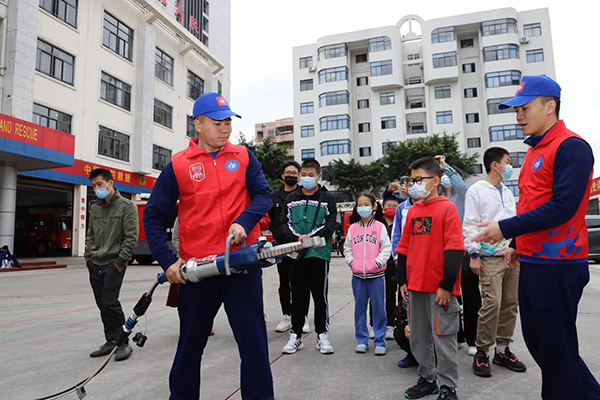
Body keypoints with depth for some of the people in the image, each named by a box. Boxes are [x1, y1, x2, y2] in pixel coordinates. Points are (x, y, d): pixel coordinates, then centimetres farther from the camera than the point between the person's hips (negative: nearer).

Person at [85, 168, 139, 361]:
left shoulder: (126, 206, -6)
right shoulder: (95, 208, 14)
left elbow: (131, 236, -11)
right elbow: (91, 235, 22)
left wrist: (121, 261, -14)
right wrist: (88, 257, 11)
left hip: (113, 264, -7)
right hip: (95, 264, 7)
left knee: (110, 302, -12)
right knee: (102, 304, 9)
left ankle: (123, 342, 1)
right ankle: (111, 342, 20)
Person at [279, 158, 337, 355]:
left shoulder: (327, 198, 4)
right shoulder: (291, 198, 10)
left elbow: (330, 225, -5)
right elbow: (284, 224, 3)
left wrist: (310, 237, -19)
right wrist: (297, 239, -15)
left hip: (319, 253, -2)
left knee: (320, 295, 5)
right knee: (298, 295, 10)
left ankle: (322, 335, 19)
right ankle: (296, 335, 21)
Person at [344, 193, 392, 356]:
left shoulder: (380, 227, -1)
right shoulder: (353, 228, 7)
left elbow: (386, 248, -3)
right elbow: (347, 248, 11)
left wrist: (377, 262, -12)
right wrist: (351, 262, -2)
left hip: (376, 275, -3)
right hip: (357, 275, 3)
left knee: (378, 308, 3)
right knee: (359, 308, 10)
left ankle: (380, 341, 15)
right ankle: (362, 340, 22)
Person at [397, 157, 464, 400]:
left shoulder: (447, 208, -8)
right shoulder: (412, 211, 10)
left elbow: (454, 250, -13)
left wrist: (446, 285, -16)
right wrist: (403, 280, 9)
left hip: (440, 289, -6)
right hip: (415, 287, 7)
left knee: (443, 338, 2)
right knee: (419, 337, 15)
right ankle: (427, 379, 31)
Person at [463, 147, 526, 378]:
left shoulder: (508, 192, 19)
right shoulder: (477, 191, -1)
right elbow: (470, 225, -6)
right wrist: (474, 255, -12)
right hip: (491, 257, -7)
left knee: (510, 304, 7)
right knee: (492, 304, -12)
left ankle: (502, 350, 20)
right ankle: (482, 353, 1)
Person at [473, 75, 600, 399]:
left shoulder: (571, 147, -13)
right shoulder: (534, 151, 15)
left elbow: (562, 207, -22)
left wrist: (506, 229, -21)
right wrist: (516, 244, 17)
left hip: (559, 266, -9)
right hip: (532, 263, 9)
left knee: (556, 348, 3)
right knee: (537, 342, 17)